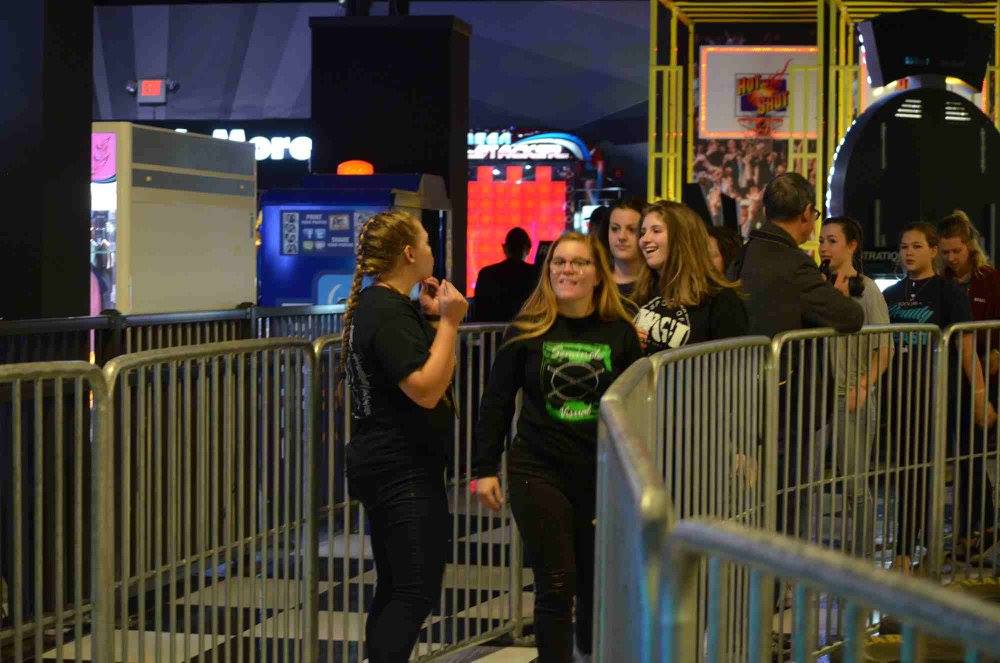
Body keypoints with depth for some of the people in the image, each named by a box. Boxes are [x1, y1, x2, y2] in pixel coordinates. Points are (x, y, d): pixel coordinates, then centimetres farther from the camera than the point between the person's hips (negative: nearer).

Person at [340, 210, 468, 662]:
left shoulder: (378, 304, 15)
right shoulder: (389, 312, -17)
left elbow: (411, 364, 23)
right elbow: (426, 390, -25)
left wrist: (431, 317, 11)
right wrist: (449, 321, -20)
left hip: (386, 466, 11)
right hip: (404, 470, -11)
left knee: (394, 588, 14)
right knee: (418, 592, -13)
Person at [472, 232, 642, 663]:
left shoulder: (621, 333, -1)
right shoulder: (527, 330, -2)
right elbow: (497, 401, 3)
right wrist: (485, 468, 0)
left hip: (603, 475, 1)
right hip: (539, 471, -1)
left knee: (597, 585, 10)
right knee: (555, 585, -2)